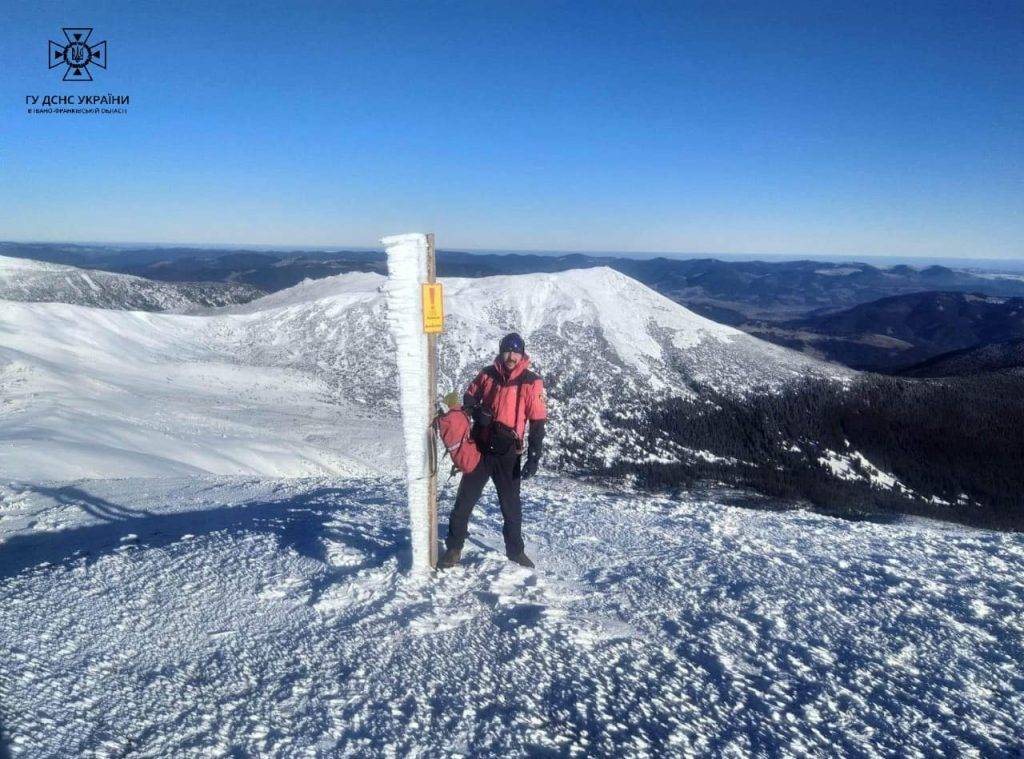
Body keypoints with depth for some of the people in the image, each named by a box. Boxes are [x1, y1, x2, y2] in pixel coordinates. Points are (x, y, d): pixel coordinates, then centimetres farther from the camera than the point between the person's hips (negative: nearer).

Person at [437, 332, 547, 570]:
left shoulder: (532, 382, -8)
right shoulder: (487, 374, 1)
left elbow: (538, 423, -8)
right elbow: (469, 396, 18)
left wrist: (534, 458, -13)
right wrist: (476, 411, -6)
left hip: (508, 454, -2)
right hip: (480, 449, 2)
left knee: (511, 505, 11)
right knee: (464, 500, 6)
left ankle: (515, 550, 30)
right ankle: (454, 548, 21)